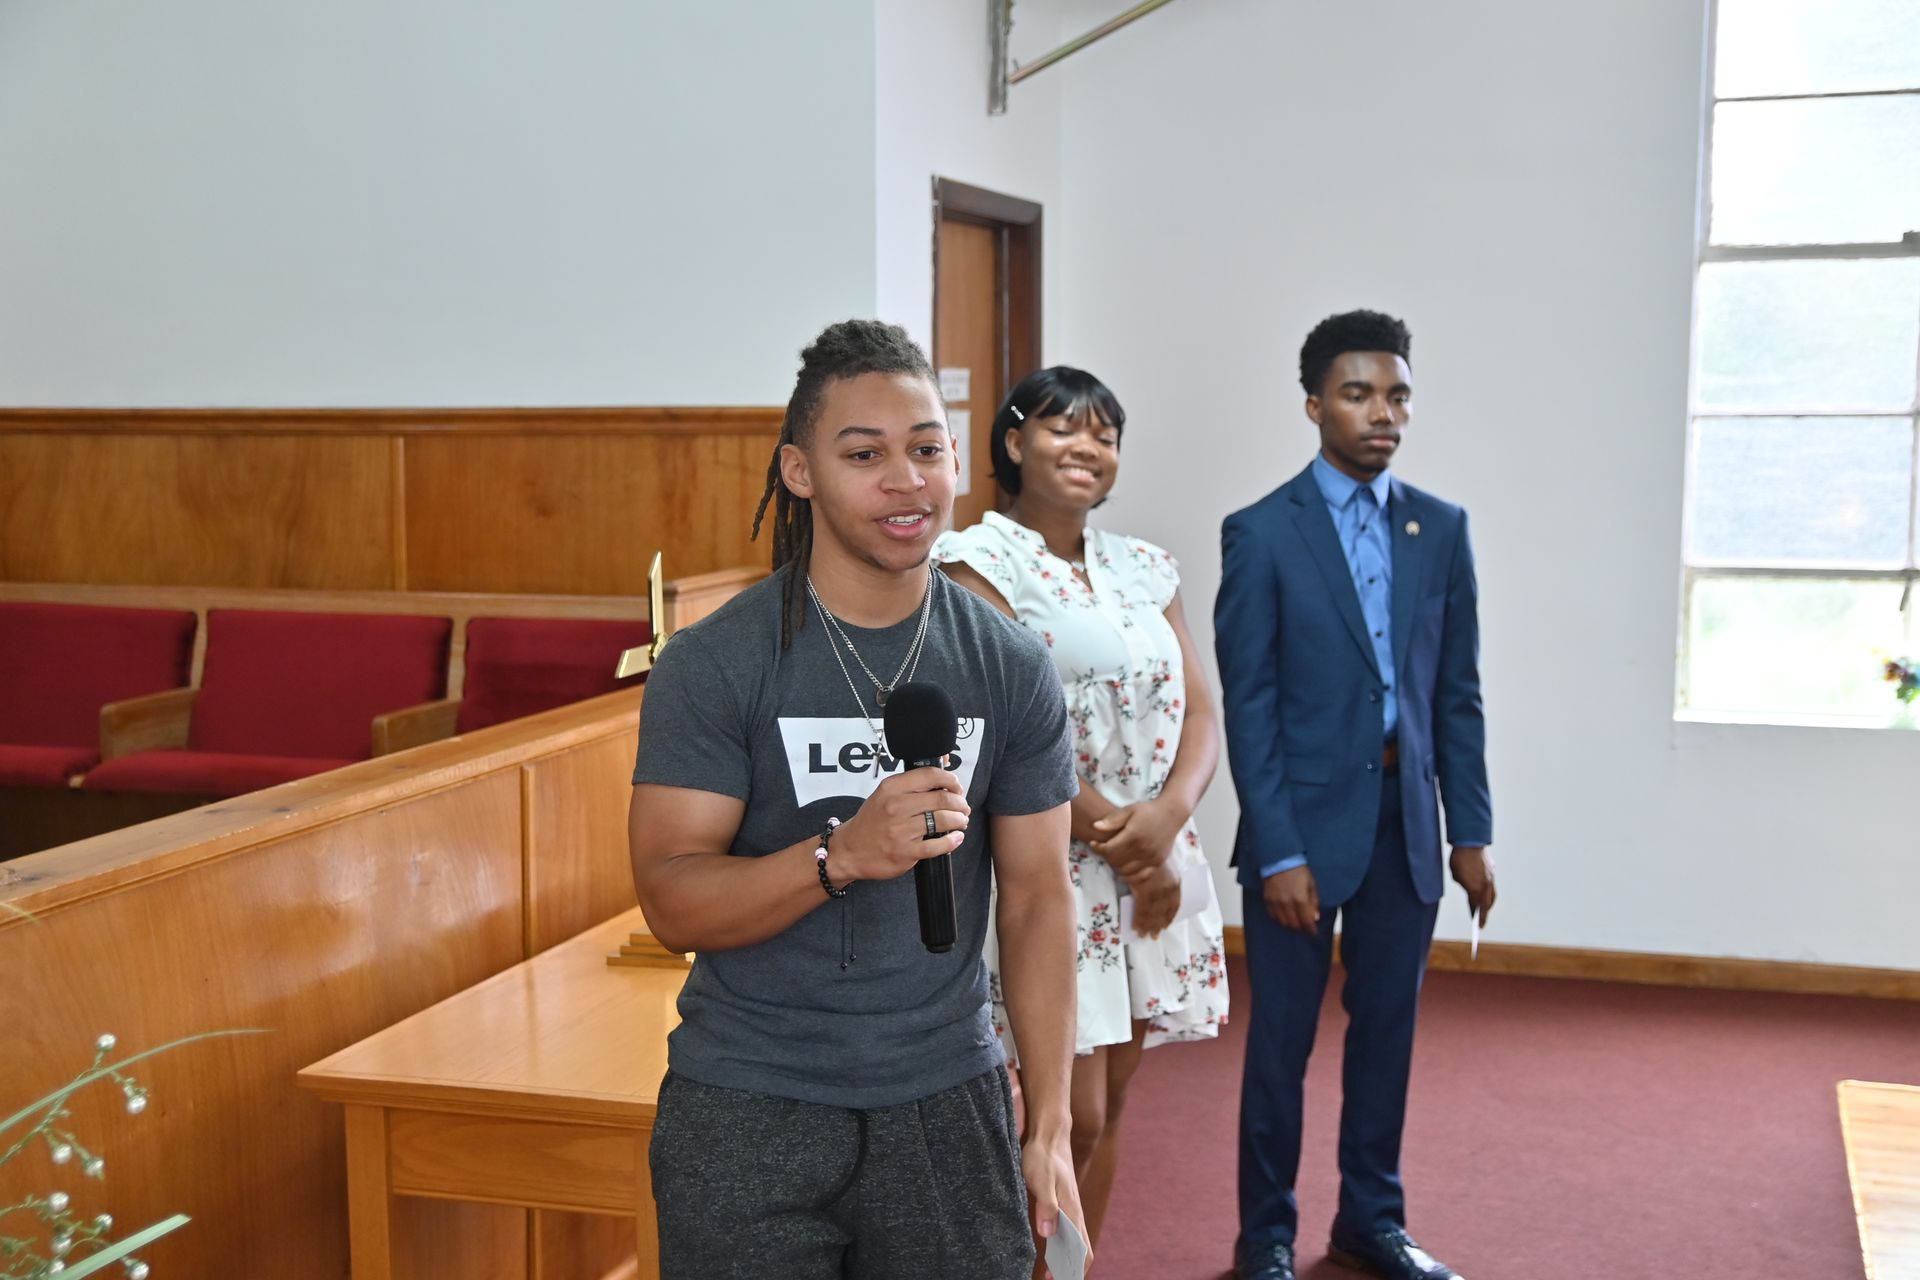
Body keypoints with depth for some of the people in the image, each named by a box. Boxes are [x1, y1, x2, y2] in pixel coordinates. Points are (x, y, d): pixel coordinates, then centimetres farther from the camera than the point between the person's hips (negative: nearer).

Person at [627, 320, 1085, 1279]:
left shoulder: (1009, 668, 0)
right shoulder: (713, 663, -9)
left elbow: (1035, 899, 3)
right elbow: (671, 904, -12)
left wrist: (1049, 1128, 0)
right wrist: (841, 856, -29)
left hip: (946, 1099, 3)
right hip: (749, 1105, -2)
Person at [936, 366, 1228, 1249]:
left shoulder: (1145, 570, 13)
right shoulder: (980, 562, -6)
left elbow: (1199, 714, 8)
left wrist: (1165, 820, -12)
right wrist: (1119, 841, -13)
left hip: (1156, 868, 6)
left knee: (1109, 1108, 11)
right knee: (1073, 1118, -7)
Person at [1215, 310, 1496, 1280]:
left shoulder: (1442, 529, 6)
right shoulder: (1261, 534, -6)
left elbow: (1458, 693, 8)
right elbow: (1247, 706, -9)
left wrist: (1471, 832, 4)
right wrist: (1278, 853, -13)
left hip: (1406, 822, 4)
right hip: (1304, 822, -4)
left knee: (1387, 1030, 14)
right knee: (1281, 1040, 6)